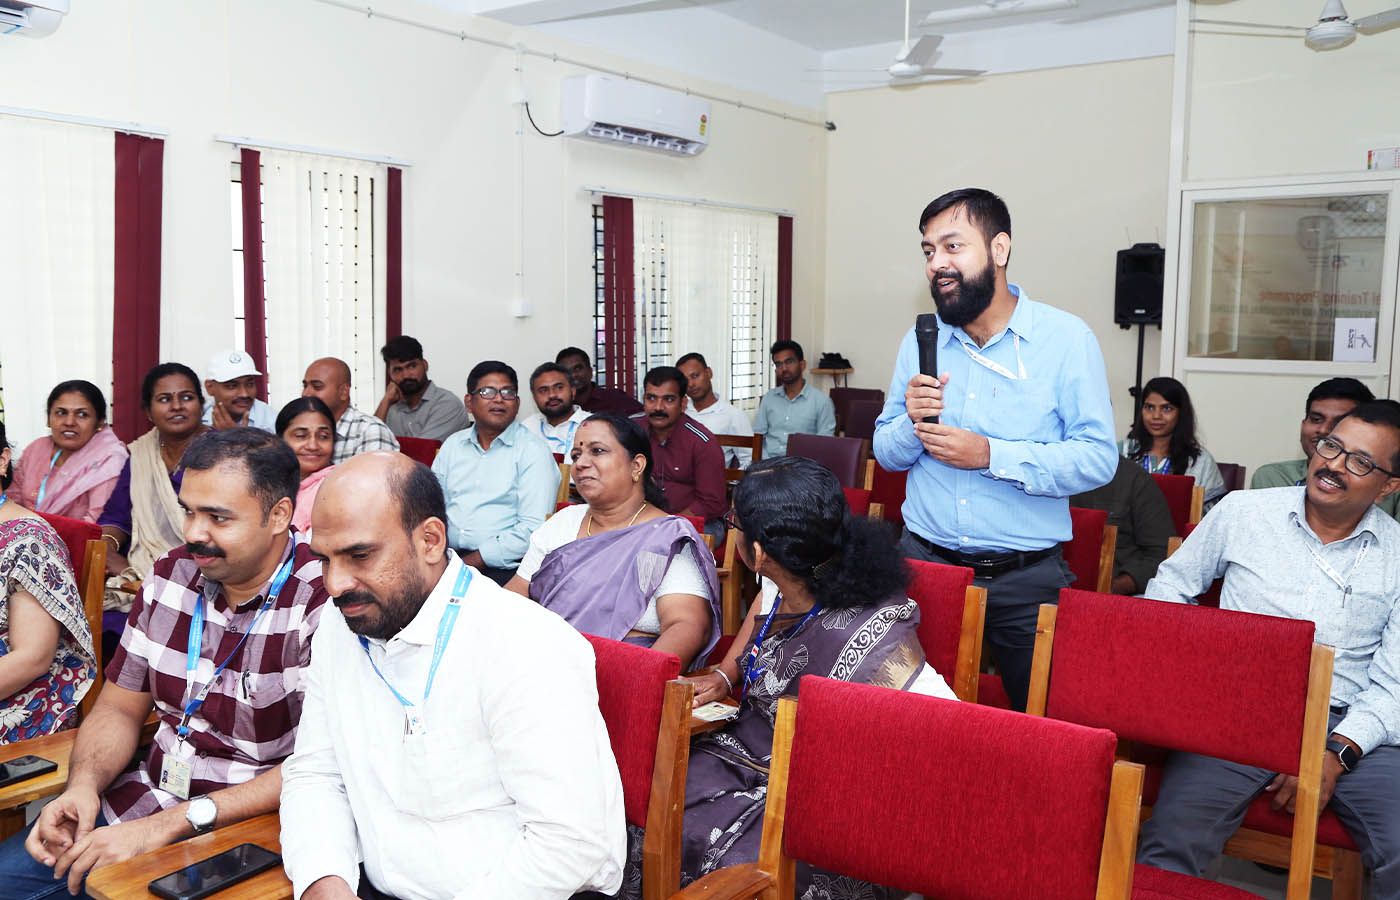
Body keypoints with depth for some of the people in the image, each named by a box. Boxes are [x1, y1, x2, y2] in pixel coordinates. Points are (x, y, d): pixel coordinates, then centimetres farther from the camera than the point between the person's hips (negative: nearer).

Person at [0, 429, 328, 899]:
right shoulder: (171, 574, 5)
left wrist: (168, 825, -24)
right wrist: (83, 785, -8)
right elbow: (119, 709, 13)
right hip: (141, 803, 7)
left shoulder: (325, 602, -19)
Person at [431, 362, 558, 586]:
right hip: (448, 558, 5)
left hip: (503, 567, -5)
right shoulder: (452, 445, 18)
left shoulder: (533, 452, -1)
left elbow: (533, 529, -10)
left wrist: (472, 562, -14)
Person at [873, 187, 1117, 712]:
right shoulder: (919, 341, 6)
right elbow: (886, 453, 9)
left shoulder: (1066, 338, -6)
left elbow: (1099, 458, -13)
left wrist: (990, 454, -21)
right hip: (923, 561, 3)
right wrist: (913, 423, -12)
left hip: (1026, 577, -3)